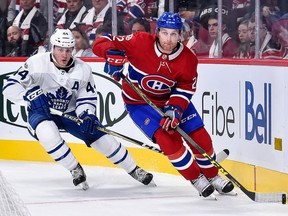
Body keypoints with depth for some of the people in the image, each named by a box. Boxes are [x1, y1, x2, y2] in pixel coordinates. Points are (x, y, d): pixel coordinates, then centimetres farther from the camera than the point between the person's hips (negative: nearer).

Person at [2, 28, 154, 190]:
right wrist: (32, 96, -36)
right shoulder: (37, 63, -20)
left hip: (70, 113, 3)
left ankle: (134, 170, 17)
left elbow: (88, 98, -2)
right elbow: (10, 87, -20)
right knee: (47, 132, -38)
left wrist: (87, 116, -23)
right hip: (42, 113, -3)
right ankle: (75, 170, -19)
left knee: (102, 138, -7)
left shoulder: (83, 69, -10)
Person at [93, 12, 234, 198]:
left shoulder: (188, 60, -18)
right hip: (139, 102, -3)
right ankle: (196, 179, 0)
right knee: (168, 139, -20)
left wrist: (176, 109, -30)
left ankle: (212, 176, 24)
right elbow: (102, 43, -25)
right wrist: (114, 54, -47)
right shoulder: (140, 43, -27)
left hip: (171, 99, 3)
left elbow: (185, 90, -12)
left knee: (200, 137, -1)